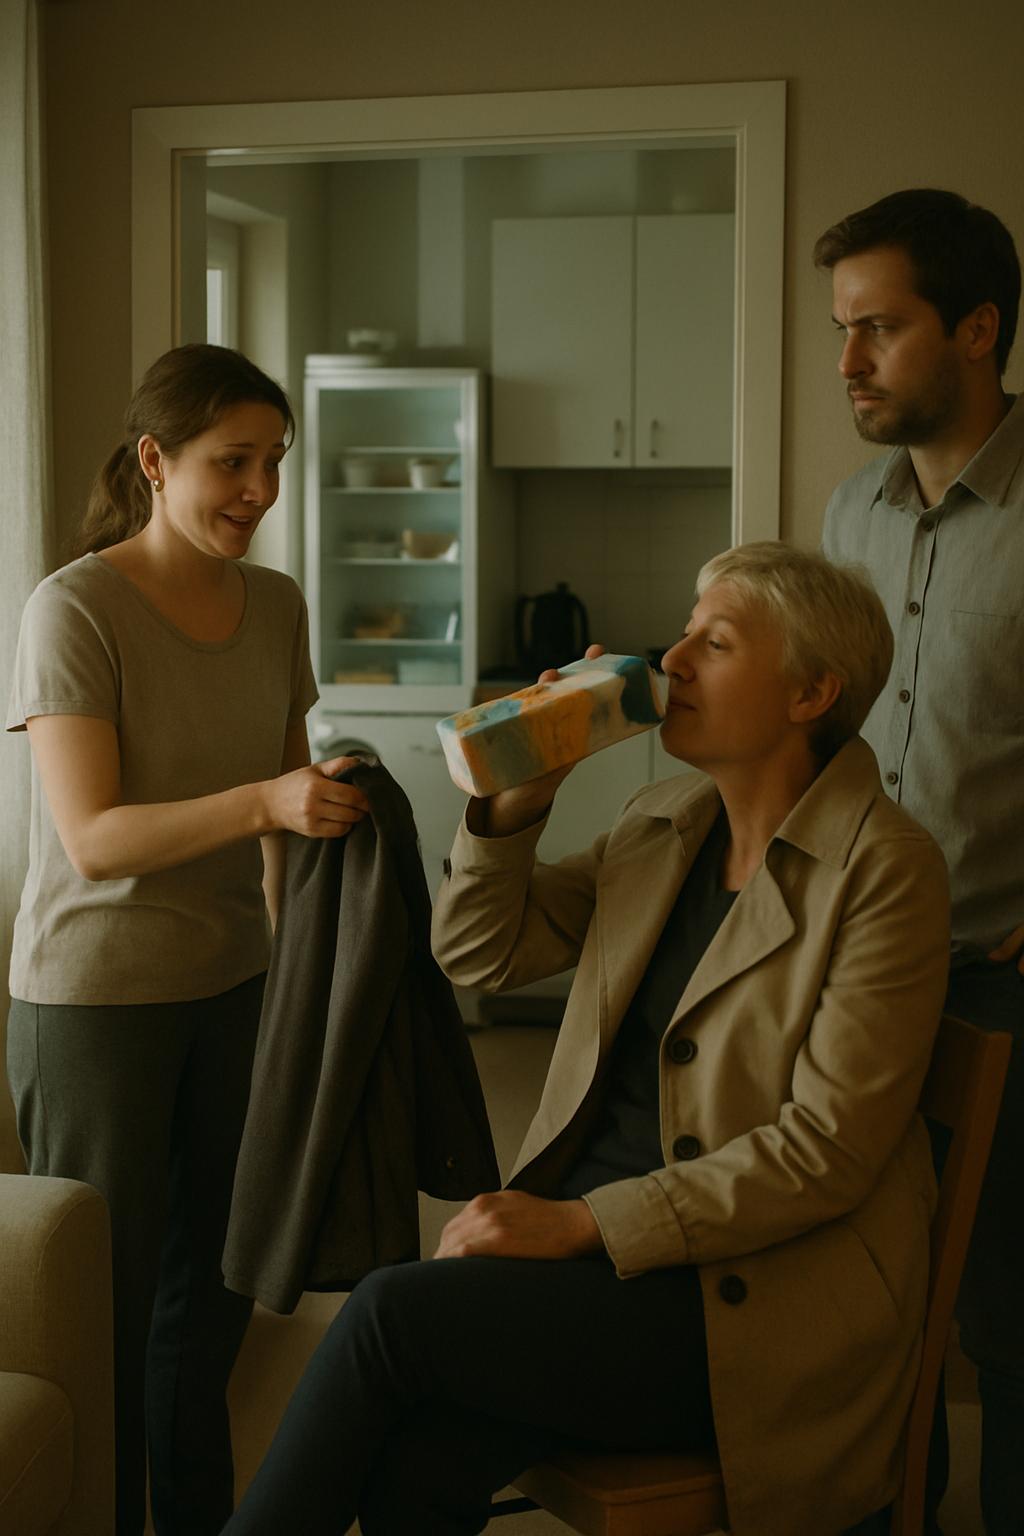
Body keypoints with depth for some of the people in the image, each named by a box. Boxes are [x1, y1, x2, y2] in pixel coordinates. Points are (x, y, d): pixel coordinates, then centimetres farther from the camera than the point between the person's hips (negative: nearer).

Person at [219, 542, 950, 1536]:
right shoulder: (662, 823, 11)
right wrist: (518, 798, -4)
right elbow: (477, 951, 14)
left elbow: (828, 1148, -15)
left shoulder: (885, 869, -10)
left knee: (389, 1311, -21)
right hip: (595, 1220, 5)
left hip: (759, 1287, -5)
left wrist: (581, 1223, -17)